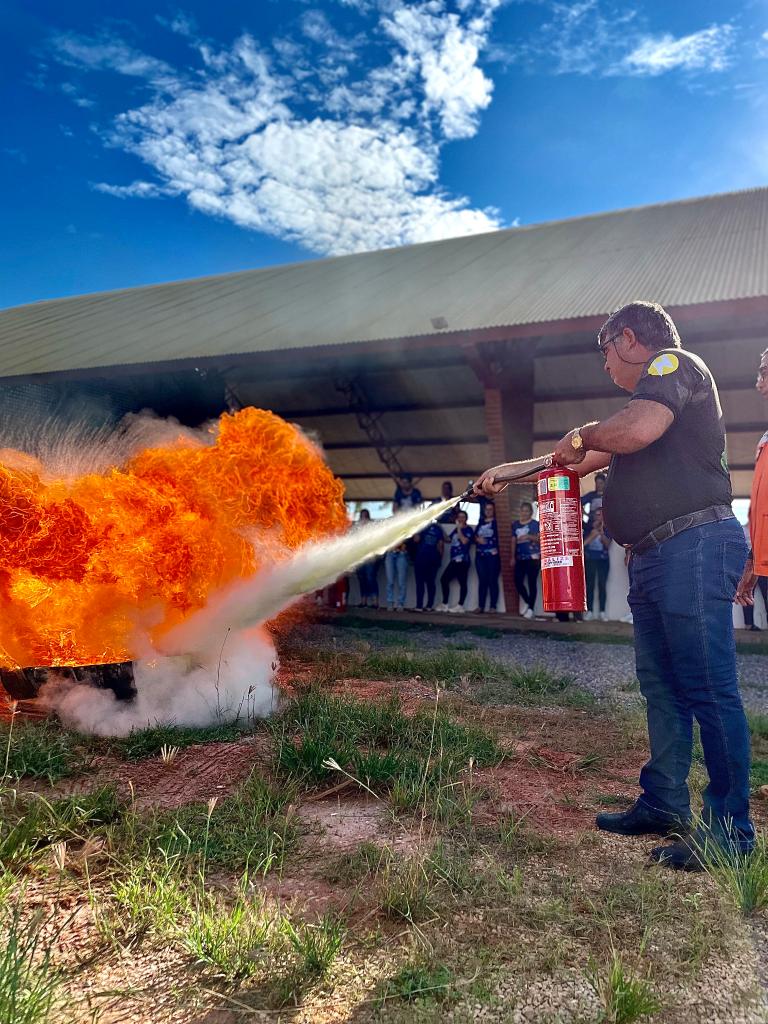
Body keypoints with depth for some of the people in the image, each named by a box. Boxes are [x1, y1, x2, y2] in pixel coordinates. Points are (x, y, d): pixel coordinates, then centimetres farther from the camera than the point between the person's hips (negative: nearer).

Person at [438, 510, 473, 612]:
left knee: (462, 582, -8)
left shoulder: (469, 530, -1)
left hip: (463, 560, -8)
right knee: (444, 579, 6)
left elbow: (464, 541, -17)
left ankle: (460, 606, -7)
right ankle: (444, 604, 12)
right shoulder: (456, 530, 20)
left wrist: (459, 529, -10)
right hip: (454, 560, 8)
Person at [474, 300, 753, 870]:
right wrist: (508, 473, 34)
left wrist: (582, 435, -5)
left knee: (709, 690, -6)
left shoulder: (673, 363, -3)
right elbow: (583, 461, 32)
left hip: (694, 546, -10)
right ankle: (663, 806, 21)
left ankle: (731, 832, 2)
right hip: (656, 557, 10)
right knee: (662, 686, 12)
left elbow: (637, 431, -25)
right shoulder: (653, 395, 27)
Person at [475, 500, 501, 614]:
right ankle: (480, 606, 5)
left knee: (492, 581, -4)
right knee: (482, 580, 3)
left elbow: (498, 537, -4)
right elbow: (475, 535, 13)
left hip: (492, 555, -4)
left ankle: (493, 606, -2)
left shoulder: (496, 522, 4)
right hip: (480, 555, 4)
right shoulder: (481, 522, 16)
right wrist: (478, 539, -3)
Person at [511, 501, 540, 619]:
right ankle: (528, 603, 21)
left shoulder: (536, 524, 1)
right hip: (520, 558, 5)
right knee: (518, 582, -1)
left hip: (533, 557, -5)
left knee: (531, 583, -6)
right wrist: (513, 557, 10)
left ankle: (531, 609, -1)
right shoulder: (515, 524, 14)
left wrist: (529, 536, -23)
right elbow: (514, 541, 14)